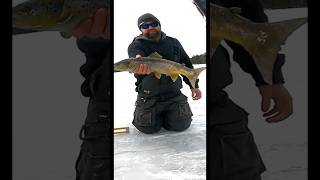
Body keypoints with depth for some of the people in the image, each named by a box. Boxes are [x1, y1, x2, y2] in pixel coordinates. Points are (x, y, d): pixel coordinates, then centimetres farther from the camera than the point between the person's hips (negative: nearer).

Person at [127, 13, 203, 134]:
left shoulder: (173, 43, 11)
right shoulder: (136, 45, -4)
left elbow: (186, 64, 15)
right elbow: (137, 60, -27)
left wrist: (194, 86, 6)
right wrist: (140, 68, -51)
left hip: (173, 94, 3)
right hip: (148, 97, -2)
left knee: (180, 125, -8)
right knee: (148, 128, -7)